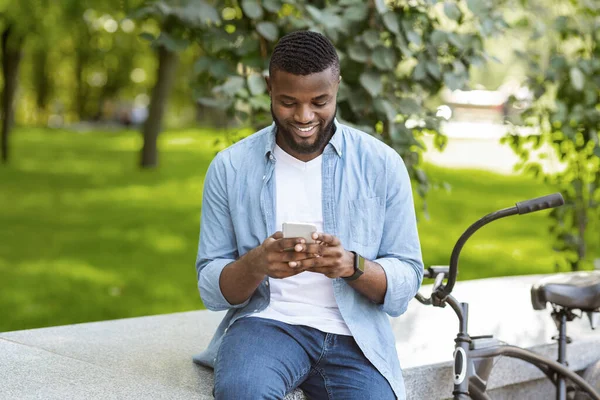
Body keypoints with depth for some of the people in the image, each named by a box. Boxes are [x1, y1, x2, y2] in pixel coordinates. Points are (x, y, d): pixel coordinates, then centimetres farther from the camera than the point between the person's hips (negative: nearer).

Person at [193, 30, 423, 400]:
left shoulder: (382, 165, 0)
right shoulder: (230, 167, 2)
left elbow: (406, 284, 1)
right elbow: (212, 290, 2)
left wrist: (353, 266, -21)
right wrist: (256, 264, -21)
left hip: (355, 336, 1)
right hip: (267, 322, 0)